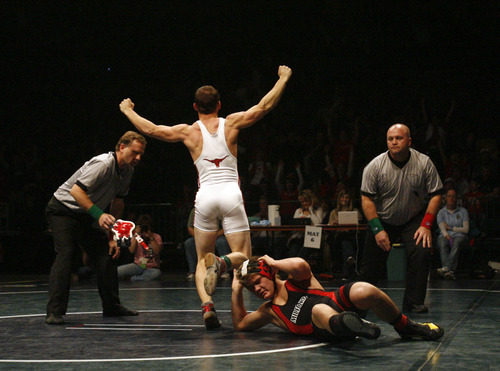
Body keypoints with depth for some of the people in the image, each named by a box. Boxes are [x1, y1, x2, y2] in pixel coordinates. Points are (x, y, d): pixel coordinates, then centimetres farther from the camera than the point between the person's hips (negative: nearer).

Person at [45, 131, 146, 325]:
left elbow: (117, 204, 10)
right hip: (62, 210, -8)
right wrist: (99, 214, -42)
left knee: (107, 253, 3)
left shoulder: (127, 171, 1)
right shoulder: (103, 163, -27)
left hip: (86, 215, 9)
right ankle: (54, 312, -21)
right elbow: (76, 190, -34)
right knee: (65, 253, -21)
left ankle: (111, 306, 15)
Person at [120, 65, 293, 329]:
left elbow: (151, 130, 7)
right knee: (244, 258, 6)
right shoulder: (231, 124, 6)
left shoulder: (189, 132, 6)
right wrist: (283, 79, 18)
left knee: (202, 260, 13)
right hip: (231, 193, -1)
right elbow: (264, 106, 6)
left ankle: (207, 306, -13)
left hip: (205, 196, 1)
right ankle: (222, 263, -30)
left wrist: (128, 111, 23)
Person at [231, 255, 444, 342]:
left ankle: (405, 327, -13)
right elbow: (240, 324, 34)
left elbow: (301, 265, -8)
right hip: (325, 332, 0)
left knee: (364, 291, -35)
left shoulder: (295, 281, 16)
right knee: (319, 311, -40)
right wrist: (236, 290, 26)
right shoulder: (269, 312, 27)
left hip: (340, 304, 0)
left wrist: (273, 263, 9)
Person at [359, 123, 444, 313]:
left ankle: (413, 303, -10)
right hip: (382, 220, 0)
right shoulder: (375, 166, -13)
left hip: (414, 219, 0)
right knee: (371, 265, -1)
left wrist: (426, 226, -15)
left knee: (422, 253, -22)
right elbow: (366, 199, -10)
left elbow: (435, 195, -6)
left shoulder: (424, 163, -10)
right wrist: (378, 230, -18)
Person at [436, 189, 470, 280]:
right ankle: (450, 272, -56)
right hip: (445, 236, 0)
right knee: (443, 245, -36)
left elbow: (466, 229, 2)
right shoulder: (441, 212, 11)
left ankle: (446, 268, -58)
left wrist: (450, 228, -1)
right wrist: (449, 238, -24)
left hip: (459, 236, 0)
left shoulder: (463, 211, 12)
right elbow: (443, 229, -4)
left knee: (456, 244, -38)